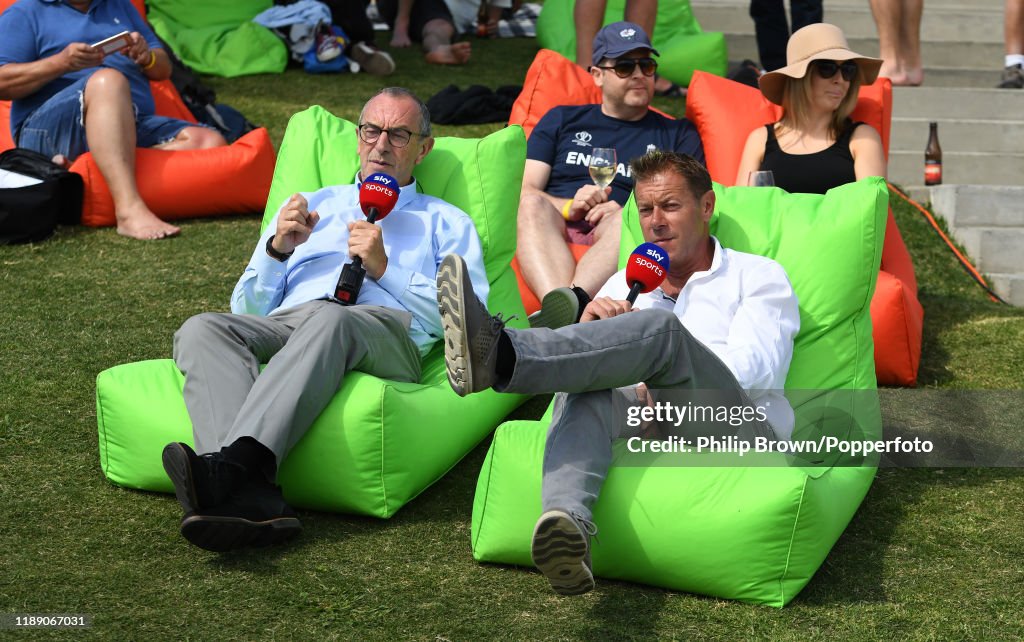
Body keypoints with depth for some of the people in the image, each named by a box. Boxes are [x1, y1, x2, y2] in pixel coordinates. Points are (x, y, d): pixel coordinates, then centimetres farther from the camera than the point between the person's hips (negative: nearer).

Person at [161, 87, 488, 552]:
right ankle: (249, 497, -51)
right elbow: (247, 310, 27)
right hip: (284, 323, 3)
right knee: (201, 330, -31)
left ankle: (237, 460, -58)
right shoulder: (308, 207, 35)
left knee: (328, 321, -41)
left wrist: (385, 269, 0)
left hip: (387, 327, -3)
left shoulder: (445, 222, 28)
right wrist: (278, 248, 8)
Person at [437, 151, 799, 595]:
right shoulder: (626, 284, 30)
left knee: (661, 326, -30)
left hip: (737, 433, -3)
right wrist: (590, 326, -7)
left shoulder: (758, 276, 19)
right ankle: (566, 526, -60)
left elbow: (755, 368, 0)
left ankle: (499, 353, -53)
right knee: (584, 389, -31)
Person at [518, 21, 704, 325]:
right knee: (533, 204, -33)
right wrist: (569, 207, -7)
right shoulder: (561, 120, 26)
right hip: (555, 230, 1)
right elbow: (525, 193, 15)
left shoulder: (679, 135, 24)